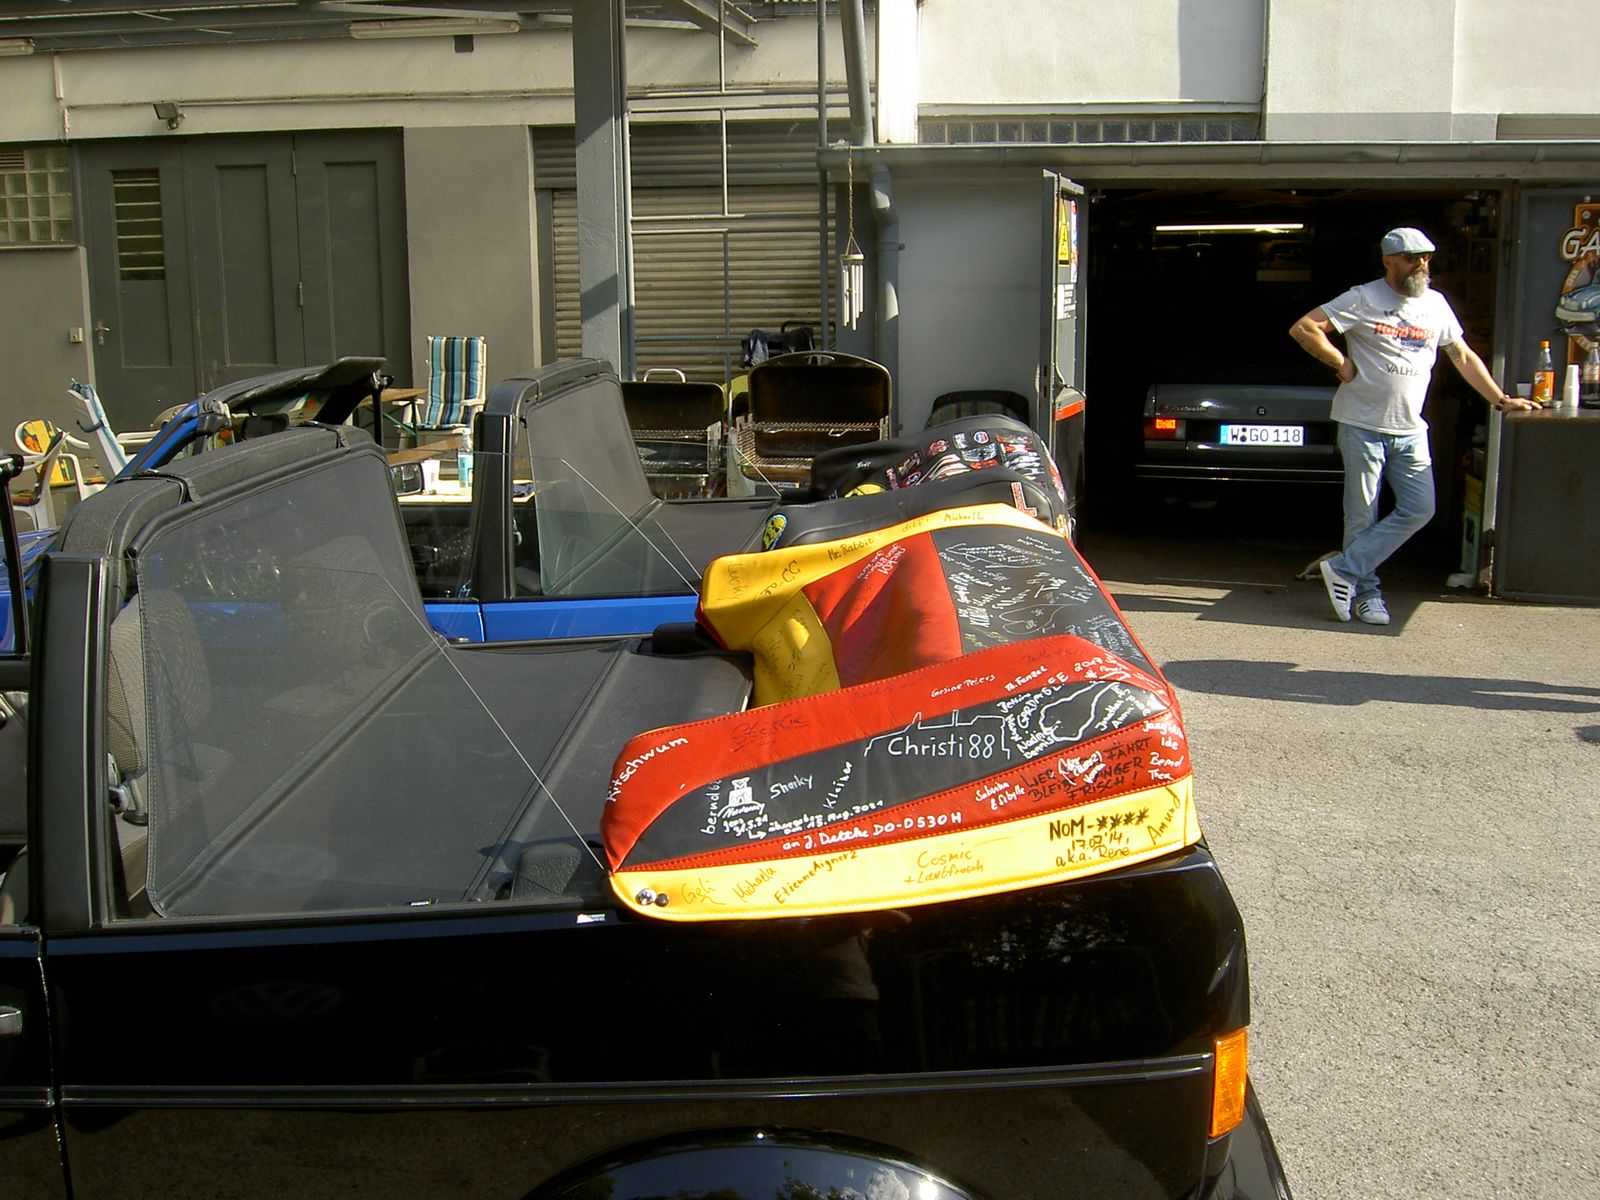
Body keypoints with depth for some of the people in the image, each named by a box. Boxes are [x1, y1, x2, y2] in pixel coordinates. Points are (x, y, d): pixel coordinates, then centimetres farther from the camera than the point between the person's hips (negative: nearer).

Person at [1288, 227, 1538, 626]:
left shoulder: (1436, 305, 12)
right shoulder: (1363, 299, -4)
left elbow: (1463, 357, 21)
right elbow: (1303, 328, -9)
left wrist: (1499, 398, 18)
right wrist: (1341, 362, -9)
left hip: (1411, 430, 5)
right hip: (1362, 425, -5)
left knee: (1419, 509, -4)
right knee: (1362, 515, -2)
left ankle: (1346, 569, 0)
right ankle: (1366, 592, 9)